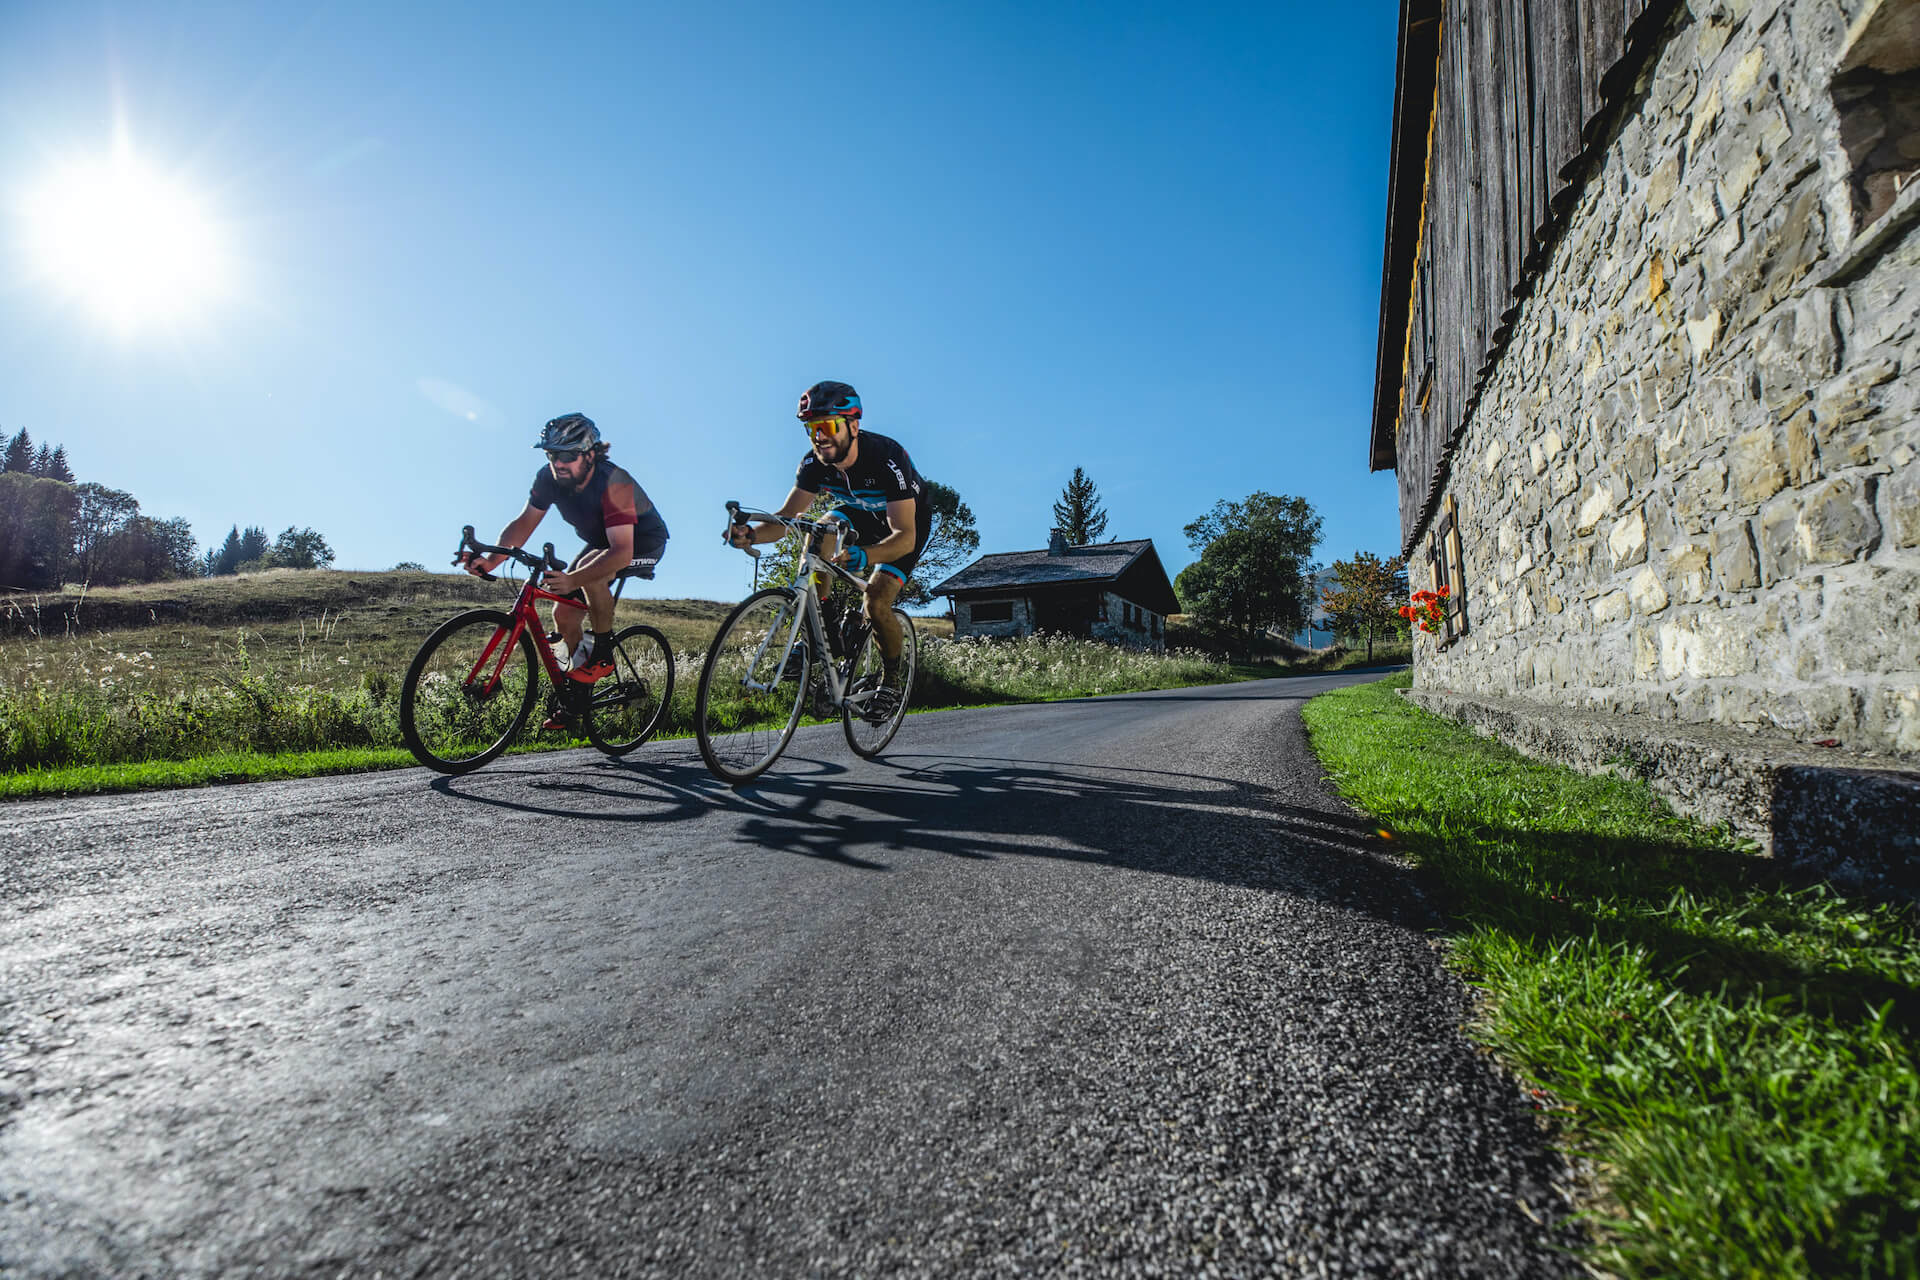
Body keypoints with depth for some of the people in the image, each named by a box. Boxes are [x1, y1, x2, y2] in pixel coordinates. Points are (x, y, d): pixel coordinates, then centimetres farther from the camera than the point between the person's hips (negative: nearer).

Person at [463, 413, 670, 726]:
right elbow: (524, 523, -6)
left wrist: (571, 580, -54)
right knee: (564, 614, -1)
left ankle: (604, 655, -18)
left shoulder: (614, 483, -35)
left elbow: (621, 552, -43)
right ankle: (580, 693, 19)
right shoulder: (548, 478, -15)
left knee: (589, 571, -36)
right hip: (600, 542, 7)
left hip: (643, 542, -7)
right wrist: (491, 560, -22)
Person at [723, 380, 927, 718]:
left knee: (875, 605, -23)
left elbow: (904, 537, -42)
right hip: (859, 514, 5)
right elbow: (786, 517, -17)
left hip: (907, 521, -5)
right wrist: (751, 533, -39)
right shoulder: (814, 462, -20)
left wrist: (862, 556, -61)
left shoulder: (887, 458, -36)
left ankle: (891, 682, 3)